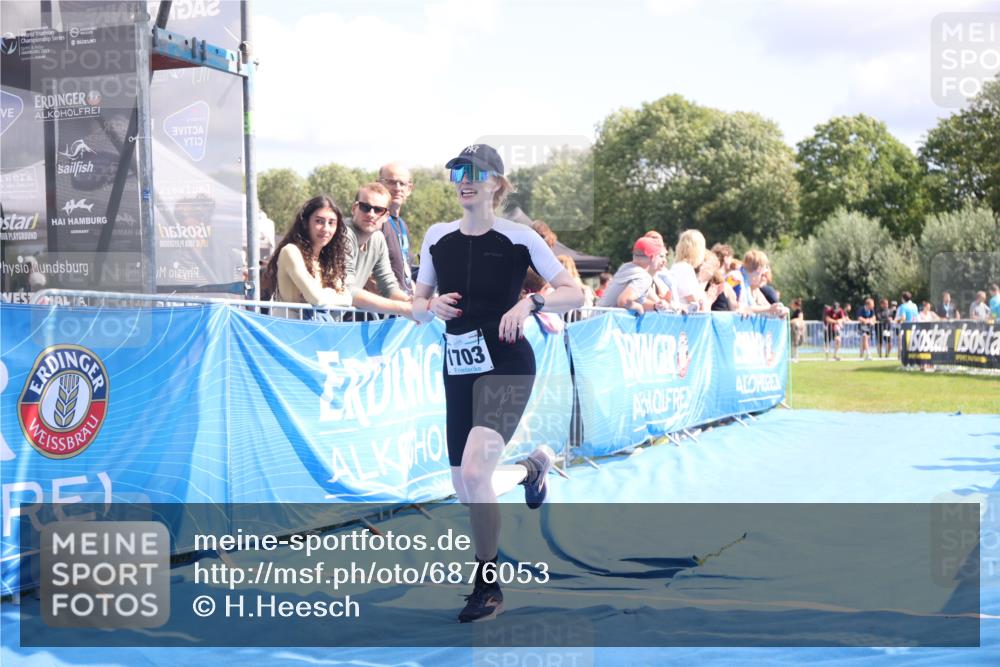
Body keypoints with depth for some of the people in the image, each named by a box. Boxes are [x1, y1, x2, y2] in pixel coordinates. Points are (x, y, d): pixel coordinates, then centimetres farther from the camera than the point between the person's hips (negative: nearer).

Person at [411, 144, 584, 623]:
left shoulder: (518, 238, -6)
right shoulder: (437, 237, 6)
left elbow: (575, 294, -6)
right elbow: (418, 305, 13)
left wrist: (530, 303, -22)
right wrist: (432, 307, -9)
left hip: (506, 365, -5)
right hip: (458, 368, 6)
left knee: (473, 470, -24)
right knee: (466, 490, 8)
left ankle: (487, 587, -6)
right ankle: (532, 466, 41)